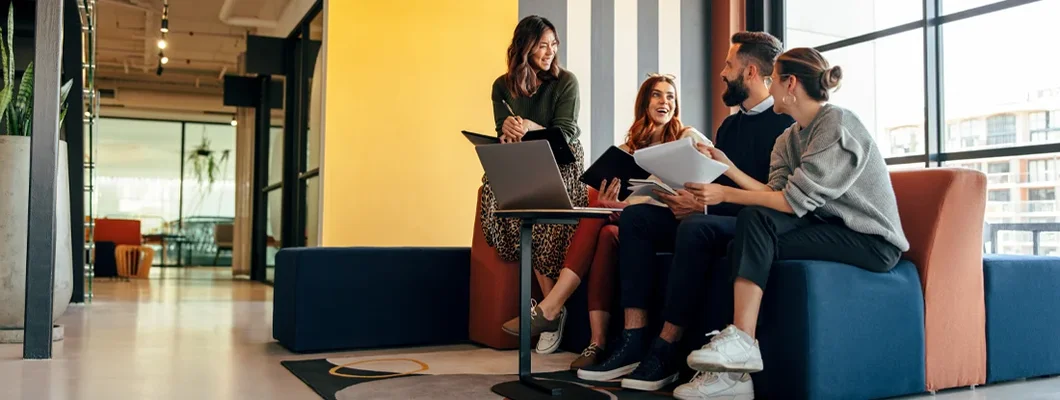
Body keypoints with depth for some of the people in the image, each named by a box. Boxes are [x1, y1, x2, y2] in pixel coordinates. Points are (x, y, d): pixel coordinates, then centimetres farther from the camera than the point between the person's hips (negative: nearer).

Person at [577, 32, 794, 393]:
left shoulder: (785, 122, -7)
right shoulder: (729, 126, 20)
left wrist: (705, 205, -22)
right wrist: (690, 199, -6)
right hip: (718, 218, 8)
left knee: (696, 226, -37)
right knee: (636, 216, -12)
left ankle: (666, 349, -27)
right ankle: (634, 340, -22)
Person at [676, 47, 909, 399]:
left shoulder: (837, 124, -14)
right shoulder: (789, 139, 12)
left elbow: (796, 200, -22)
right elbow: (774, 195, -4)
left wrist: (726, 195, -22)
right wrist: (727, 167, -6)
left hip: (872, 239, -8)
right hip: (831, 226, 8)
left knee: (755, 223, -24)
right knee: (753, 218, -16)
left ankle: (741, 341, -22)